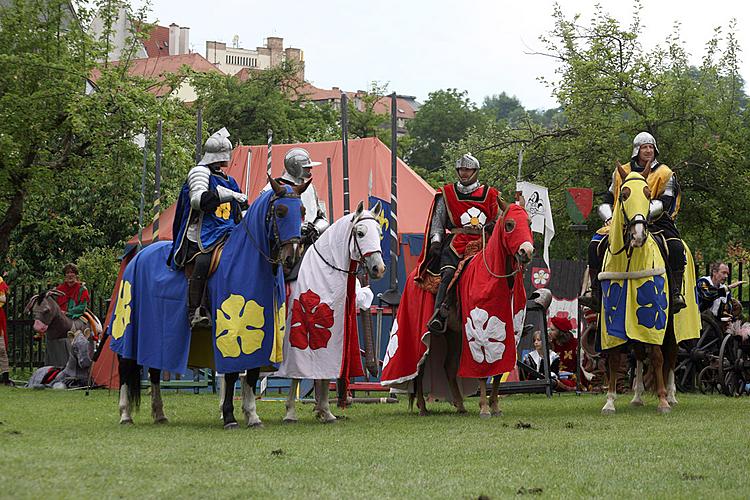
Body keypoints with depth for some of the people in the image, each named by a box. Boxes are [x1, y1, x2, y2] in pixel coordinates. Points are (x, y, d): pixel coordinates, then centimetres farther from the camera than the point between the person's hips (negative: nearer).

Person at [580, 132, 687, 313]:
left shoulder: (665, 174, 3)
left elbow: (664, 202, -10)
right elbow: (607, 201, 15)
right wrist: (609, 218, -6)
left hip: (656, 223, -2)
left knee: (675, 248, -30)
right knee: (596, 244, -18)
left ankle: (675, 293, -20)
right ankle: (595, 293, -13)